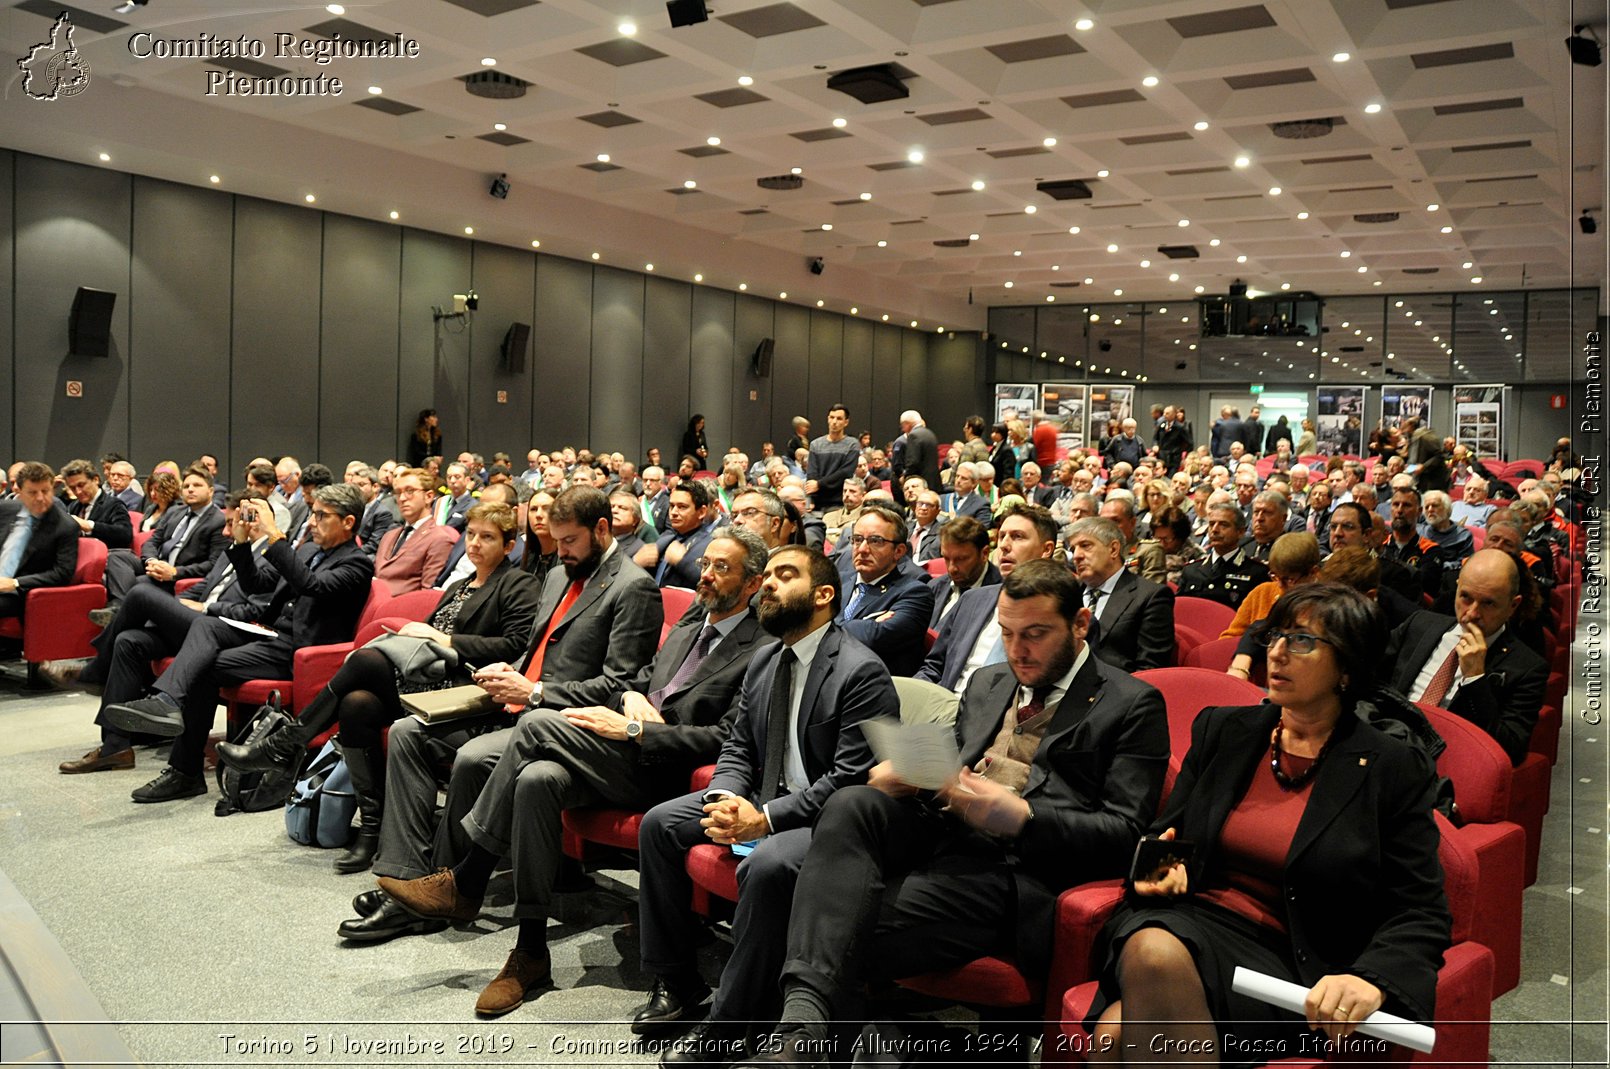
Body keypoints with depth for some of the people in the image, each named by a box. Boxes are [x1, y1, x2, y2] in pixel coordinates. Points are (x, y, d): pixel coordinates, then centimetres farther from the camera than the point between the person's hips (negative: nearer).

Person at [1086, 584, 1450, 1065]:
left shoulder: (1395, 769, 2)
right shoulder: (1221, 730, 13)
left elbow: (1422, 915, -1)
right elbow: (1167, 833, 22)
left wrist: (1372, 979, -21)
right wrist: (1156, 864, -3)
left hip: (1281, 962, -4)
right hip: (1182, 920, 4)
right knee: (1153, 950, -37)